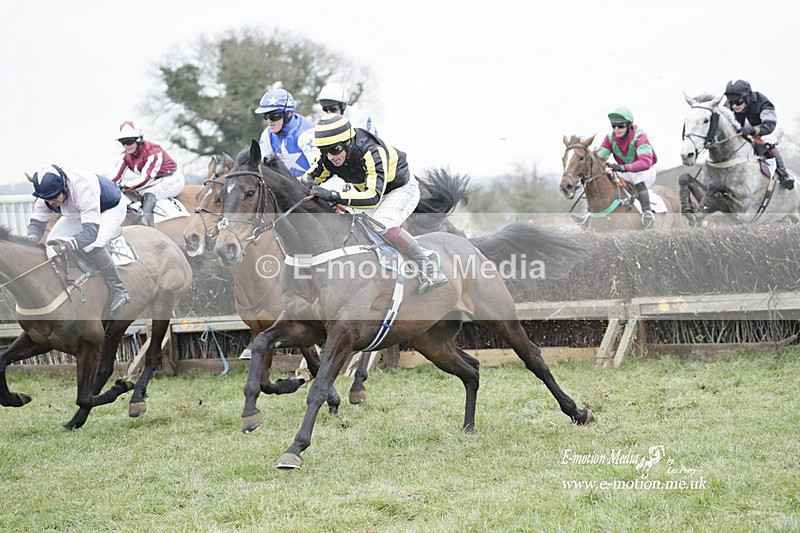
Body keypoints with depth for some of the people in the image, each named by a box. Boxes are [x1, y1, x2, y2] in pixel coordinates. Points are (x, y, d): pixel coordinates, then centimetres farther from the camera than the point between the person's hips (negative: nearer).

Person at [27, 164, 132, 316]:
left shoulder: (83, 188, -45)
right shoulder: (47, 193, -23)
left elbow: (91, 231, -49)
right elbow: (37, 222, -11)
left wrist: (68, 245, -63)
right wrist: (31, 240, -33)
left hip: (111, 208, -7)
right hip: (79, 212, 7)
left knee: (91, 246, -33)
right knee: (53, 243, -10)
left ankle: (119, 290, -20)